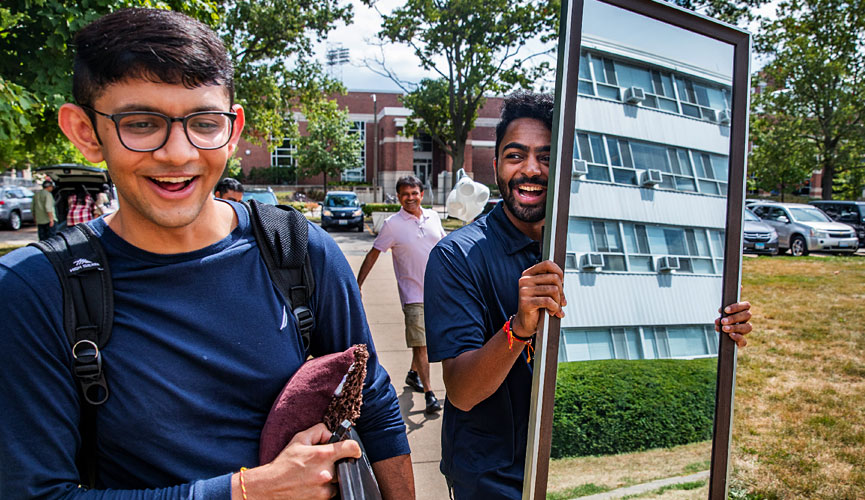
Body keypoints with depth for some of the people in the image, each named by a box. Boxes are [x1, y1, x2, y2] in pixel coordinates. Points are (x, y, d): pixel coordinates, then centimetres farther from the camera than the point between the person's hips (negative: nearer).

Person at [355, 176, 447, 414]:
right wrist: (357, 285, -6)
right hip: (413, 294, -5)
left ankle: (413, 374, 40)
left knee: (426, 340, 18)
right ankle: (429, 393, -5)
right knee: (420, 343, -9)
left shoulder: (433, 217, 5)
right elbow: (373, 254, -3)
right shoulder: (393, 224, -7)